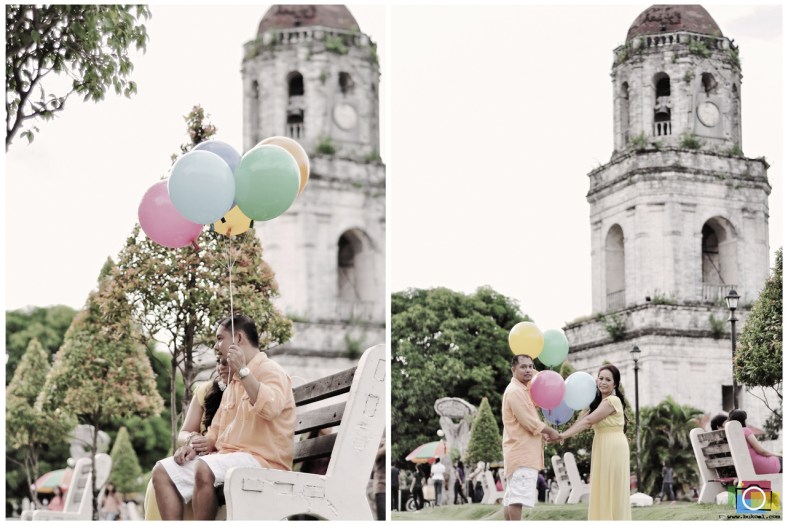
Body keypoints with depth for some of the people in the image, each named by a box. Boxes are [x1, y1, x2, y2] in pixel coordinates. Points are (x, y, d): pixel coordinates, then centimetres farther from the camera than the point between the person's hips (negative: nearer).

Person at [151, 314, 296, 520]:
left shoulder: (269, 370, -2)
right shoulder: (233, 384, 25)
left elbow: (271, 408, -24)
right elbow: (216, 431, 25)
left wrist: (242, 370, -22)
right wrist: (196, 444, 4)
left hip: (261, 460, -9)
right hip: (227, 456, 9)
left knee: (204, 469, -35)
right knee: (162, 471, -3)